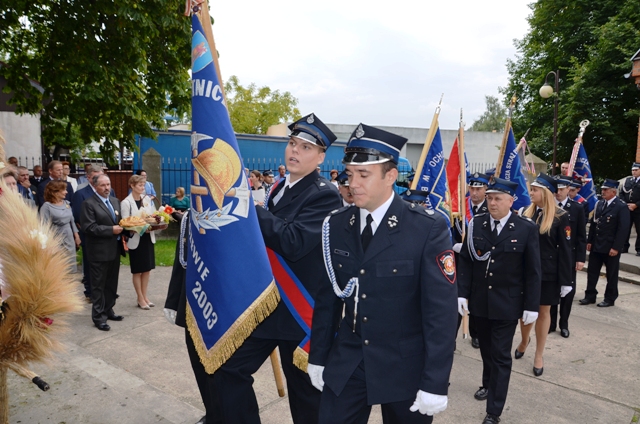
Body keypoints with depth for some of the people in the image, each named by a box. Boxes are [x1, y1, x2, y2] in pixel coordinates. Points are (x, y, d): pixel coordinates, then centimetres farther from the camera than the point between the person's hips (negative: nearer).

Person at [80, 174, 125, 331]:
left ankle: (108, 310, 29)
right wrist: (111, 230, -21)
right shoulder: (89, 203, -10)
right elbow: (89, 227, -18)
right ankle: (98, 316, 10)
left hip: (115, 249, 7)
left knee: (112, 283, 16)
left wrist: (122, 228, -2)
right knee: (98, 285, 2)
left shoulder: (115, 201, 12)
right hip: (99, 251, -7)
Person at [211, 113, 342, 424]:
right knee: (227, 369, 9)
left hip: (299, 311, -7)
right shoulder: (280, 186, 10)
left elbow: (293, 242, -29)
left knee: (304, 392, 11)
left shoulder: (324, 195, -15)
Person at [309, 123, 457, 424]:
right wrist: (318, 357, 6)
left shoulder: (429, 229, -15)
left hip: (406, 368, -2)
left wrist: (435, 383, -13)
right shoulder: (336, 225, -3)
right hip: (345, 365, 3)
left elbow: (441, 311, -14)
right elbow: (327, 297, 2)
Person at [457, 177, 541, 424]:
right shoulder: (476, 225, -2)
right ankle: (488, 384, 45)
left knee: (501, 356, 4)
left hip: (507, 304, -3)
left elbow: (532, 271, -6)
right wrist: (462, 293, -5)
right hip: (480, 301, 3)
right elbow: (465, 262, 0)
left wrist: (531, 306, -7)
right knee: (486, 349, 20)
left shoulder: (526, 229, -8)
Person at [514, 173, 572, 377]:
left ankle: (539, 355, 25)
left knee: (543, 311, 10)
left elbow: (565, 250, -8)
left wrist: (565, 280, -9)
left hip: (548, 273, -3)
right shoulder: (526, 212, 1)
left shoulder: (560, 217, -9)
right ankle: (524, 340, 41)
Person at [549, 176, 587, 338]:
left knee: (568, 290, 8)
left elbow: (581, 236, -1)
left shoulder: (577, 208, 0)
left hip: (569, 257, 0)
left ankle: (564, 323, 22)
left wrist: (581, 258, -6)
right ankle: (551, 322, 21)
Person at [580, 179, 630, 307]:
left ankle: (610, 299, 20)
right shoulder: (599, 204, 9)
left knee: (611, 274, 8)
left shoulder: (621, 207, -11)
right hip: (596, 246, 6)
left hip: (611, 248, -6)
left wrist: (616, 248, -18)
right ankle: (590, 296, 19)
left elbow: (623, 229, -15)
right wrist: (589, 241, 7)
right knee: (592, 272, 9)